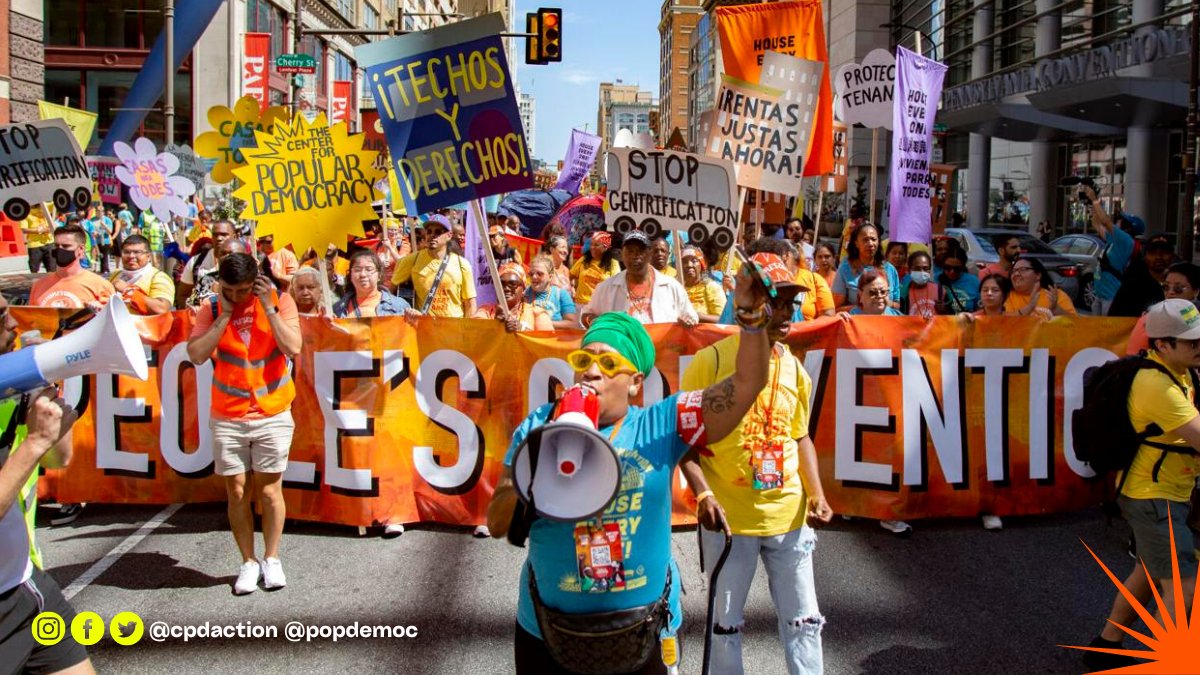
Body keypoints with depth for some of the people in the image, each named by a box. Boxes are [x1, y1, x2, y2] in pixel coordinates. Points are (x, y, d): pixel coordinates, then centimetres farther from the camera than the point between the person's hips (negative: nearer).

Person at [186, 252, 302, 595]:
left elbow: (293, 348, -16)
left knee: (269, 490, 5)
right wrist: (225, 315, -16)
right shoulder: (212, 309, -2)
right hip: (227, 416, 1)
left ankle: (271, 559, 22)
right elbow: (196, 354, -14)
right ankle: (248, 562, 20)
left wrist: (268, 307, -17)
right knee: (237, 493, 6)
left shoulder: (280, 301, -5)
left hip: (272, 414, -1)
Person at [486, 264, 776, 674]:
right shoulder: (540, 425, -3)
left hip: (642, 633, 0)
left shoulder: (662, 423, -5)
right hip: (548, 632, 1)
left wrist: (751, 318, -28)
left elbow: (747, 384, -11)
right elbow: (497, 524, -4)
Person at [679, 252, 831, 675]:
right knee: (726, 623, 11)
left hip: (789, 516, 4)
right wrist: (702, 493, -20)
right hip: (729, 518, -4)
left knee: (804, 621, 12)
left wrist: (815, 492, 2)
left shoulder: (793, 367, 5)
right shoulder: (711, 361, -11)